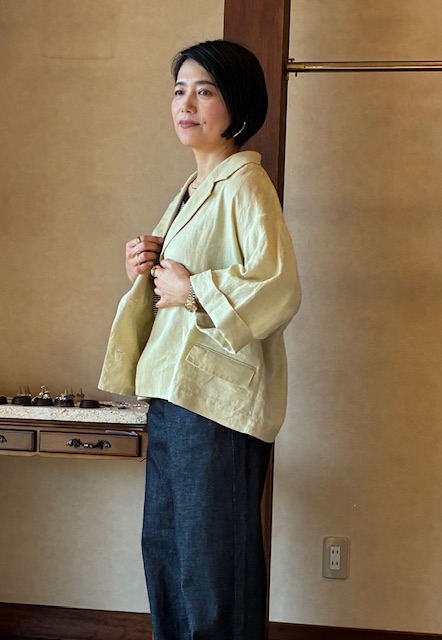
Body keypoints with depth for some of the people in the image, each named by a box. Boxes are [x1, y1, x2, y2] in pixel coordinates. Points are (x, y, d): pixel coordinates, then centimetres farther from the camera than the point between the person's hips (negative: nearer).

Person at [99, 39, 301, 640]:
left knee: (211, 559, 0)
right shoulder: (195, 187, 18)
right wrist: (150, 267, 9)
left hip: (216, 396, -10)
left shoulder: (243, 183, -12)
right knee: (163, 547, 17)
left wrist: (190, 289, -15)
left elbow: (278, 288, -23)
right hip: (174, 391, 10)